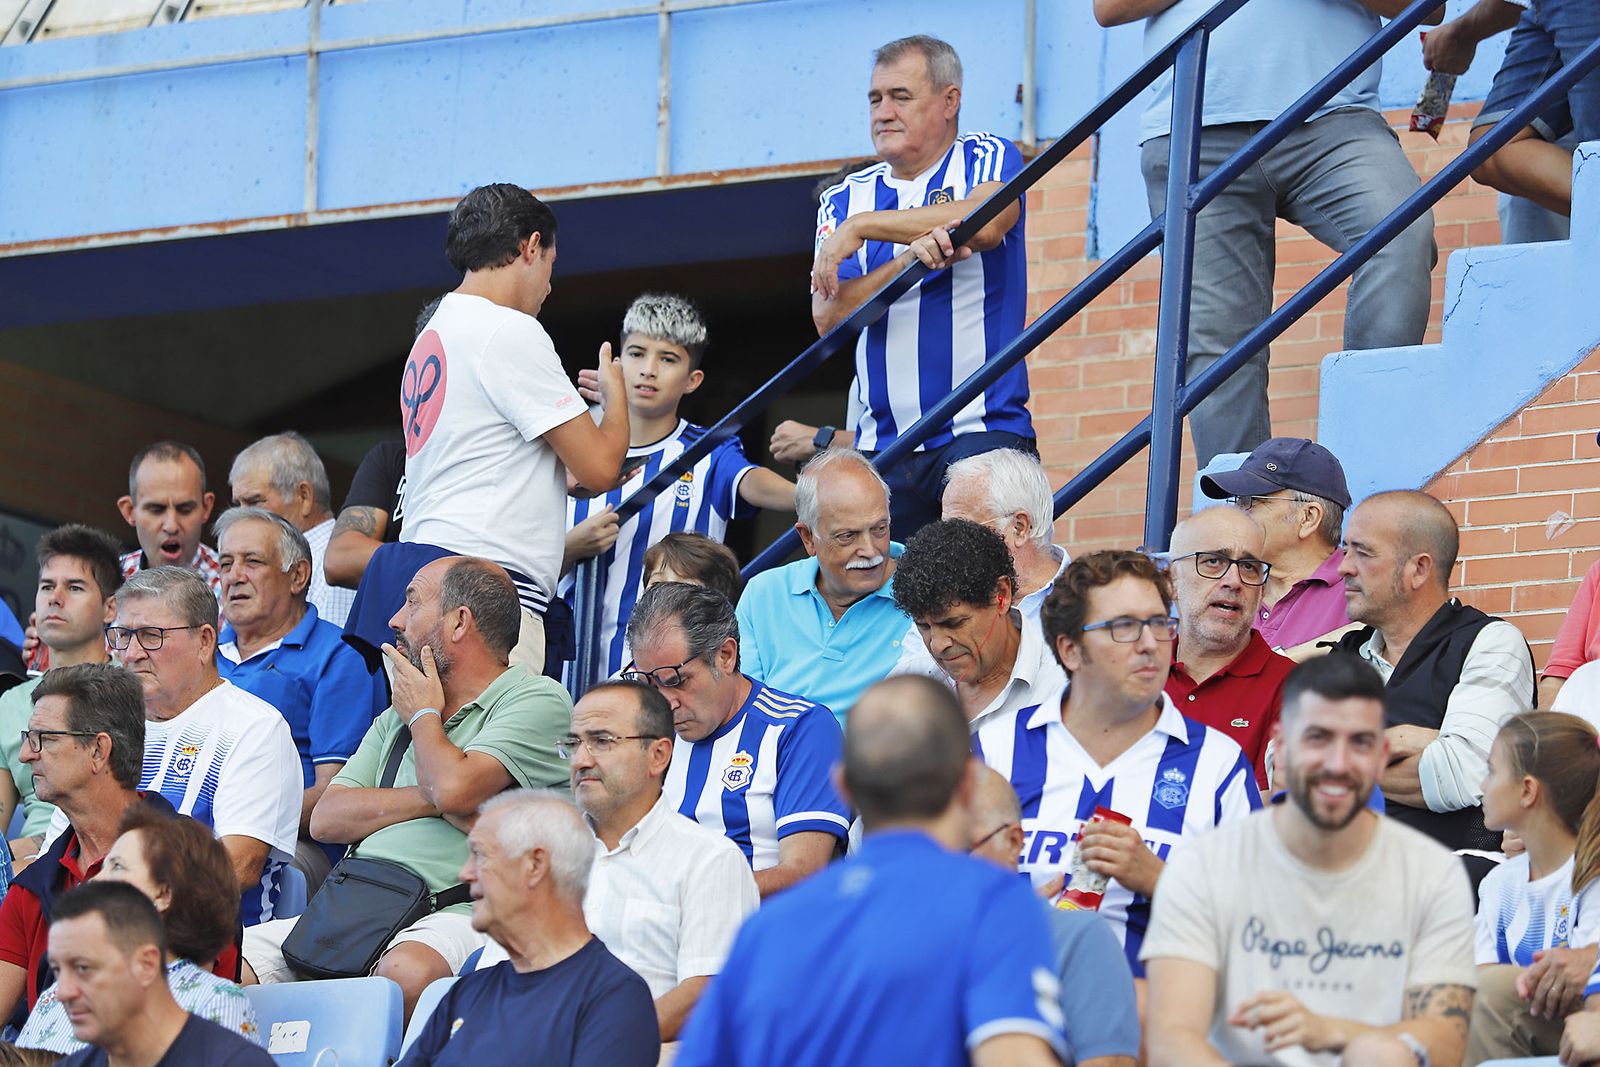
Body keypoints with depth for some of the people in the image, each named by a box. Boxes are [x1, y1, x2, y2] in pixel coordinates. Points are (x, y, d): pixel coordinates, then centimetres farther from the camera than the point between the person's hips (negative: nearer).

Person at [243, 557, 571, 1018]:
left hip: (455, 914, -7)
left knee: (405, 971, -41)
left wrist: (424, 714, 8)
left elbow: (454, 788, -14)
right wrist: (430, 800, -2)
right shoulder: (397, 718, 27)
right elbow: (325, 818, 15)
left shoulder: (538, 700, 3)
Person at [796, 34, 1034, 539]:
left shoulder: (985, 158, 6)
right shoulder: (846, 198, 15)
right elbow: (830, 317, 2)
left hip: (982, 428, -4)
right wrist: (910, 259, -16)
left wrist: (862, 227, -10)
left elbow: (986, 222, -18)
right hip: (881, 443, 4)